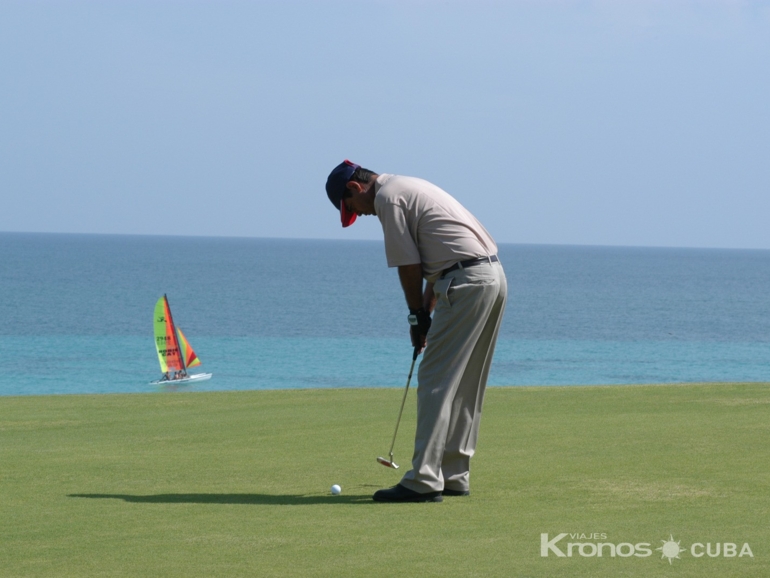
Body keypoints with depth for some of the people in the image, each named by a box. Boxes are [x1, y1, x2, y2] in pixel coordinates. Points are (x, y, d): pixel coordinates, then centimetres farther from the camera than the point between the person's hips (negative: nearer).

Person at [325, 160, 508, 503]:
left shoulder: (388, 197, -5)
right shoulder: (410, 188, 25)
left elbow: (408, 266, -6)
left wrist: (417, 316, 6)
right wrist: (426, 313, 19)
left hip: (467, 282, -10)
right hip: (495, 277, 10)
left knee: (436, 381, -9)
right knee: (465, 385, 14)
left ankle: (424, 481, -12)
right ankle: (454, 476, 18)